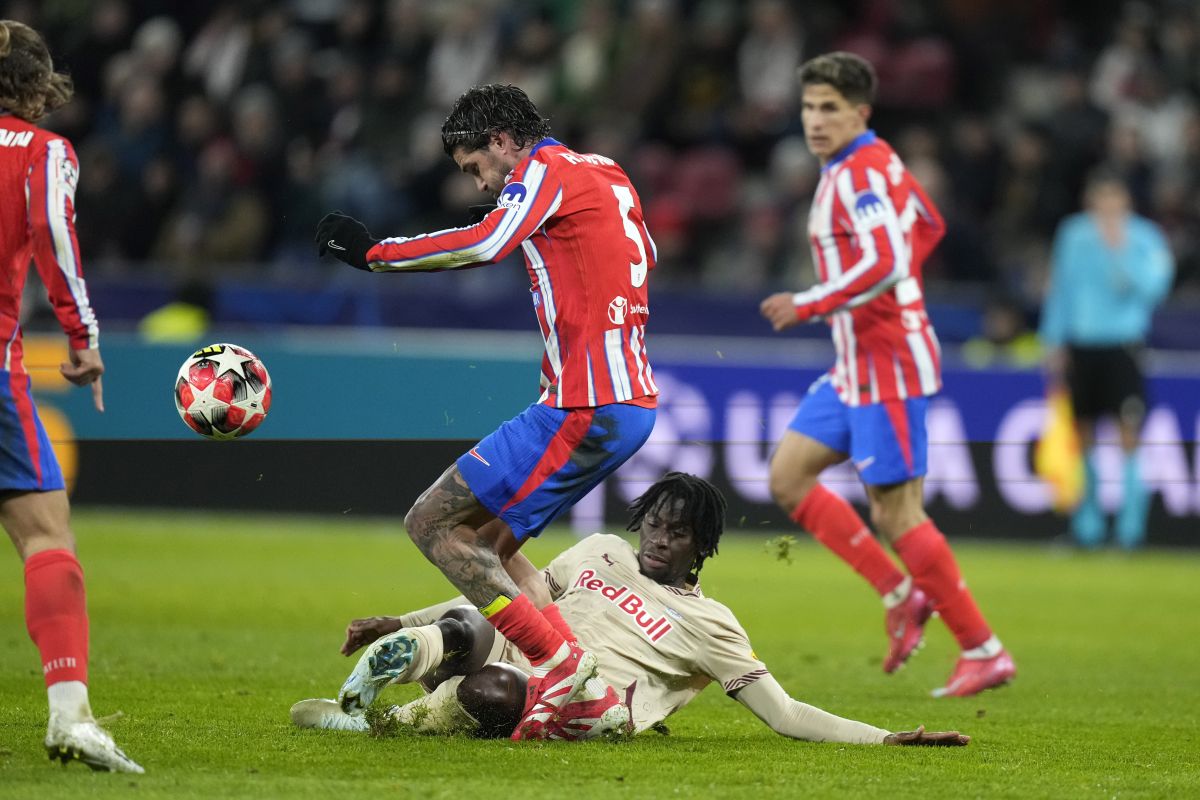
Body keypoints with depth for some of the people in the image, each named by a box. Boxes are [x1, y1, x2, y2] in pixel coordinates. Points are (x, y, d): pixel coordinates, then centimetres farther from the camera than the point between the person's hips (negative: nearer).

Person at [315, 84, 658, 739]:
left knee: (431, 525, -8)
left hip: (583, 408, -10)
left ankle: (556, 657, -14)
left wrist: (373, 252, -18)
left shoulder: (545, 169, -6)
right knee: (488, 544, 15)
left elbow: (485, 243, -23)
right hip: (633, 403, 10)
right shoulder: (607, 175, 21)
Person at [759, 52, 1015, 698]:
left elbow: (883, 263, -30)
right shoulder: (874, 163, 13)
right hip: (855, 366, 10)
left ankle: (983, 652, 0)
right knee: (787, 477, 7)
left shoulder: (859, 172, -17)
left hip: (888, 362, -10)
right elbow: (928, 226, 27)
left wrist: (809, 305, -25)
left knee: (895, 513, -8)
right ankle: (901, 596, 9)